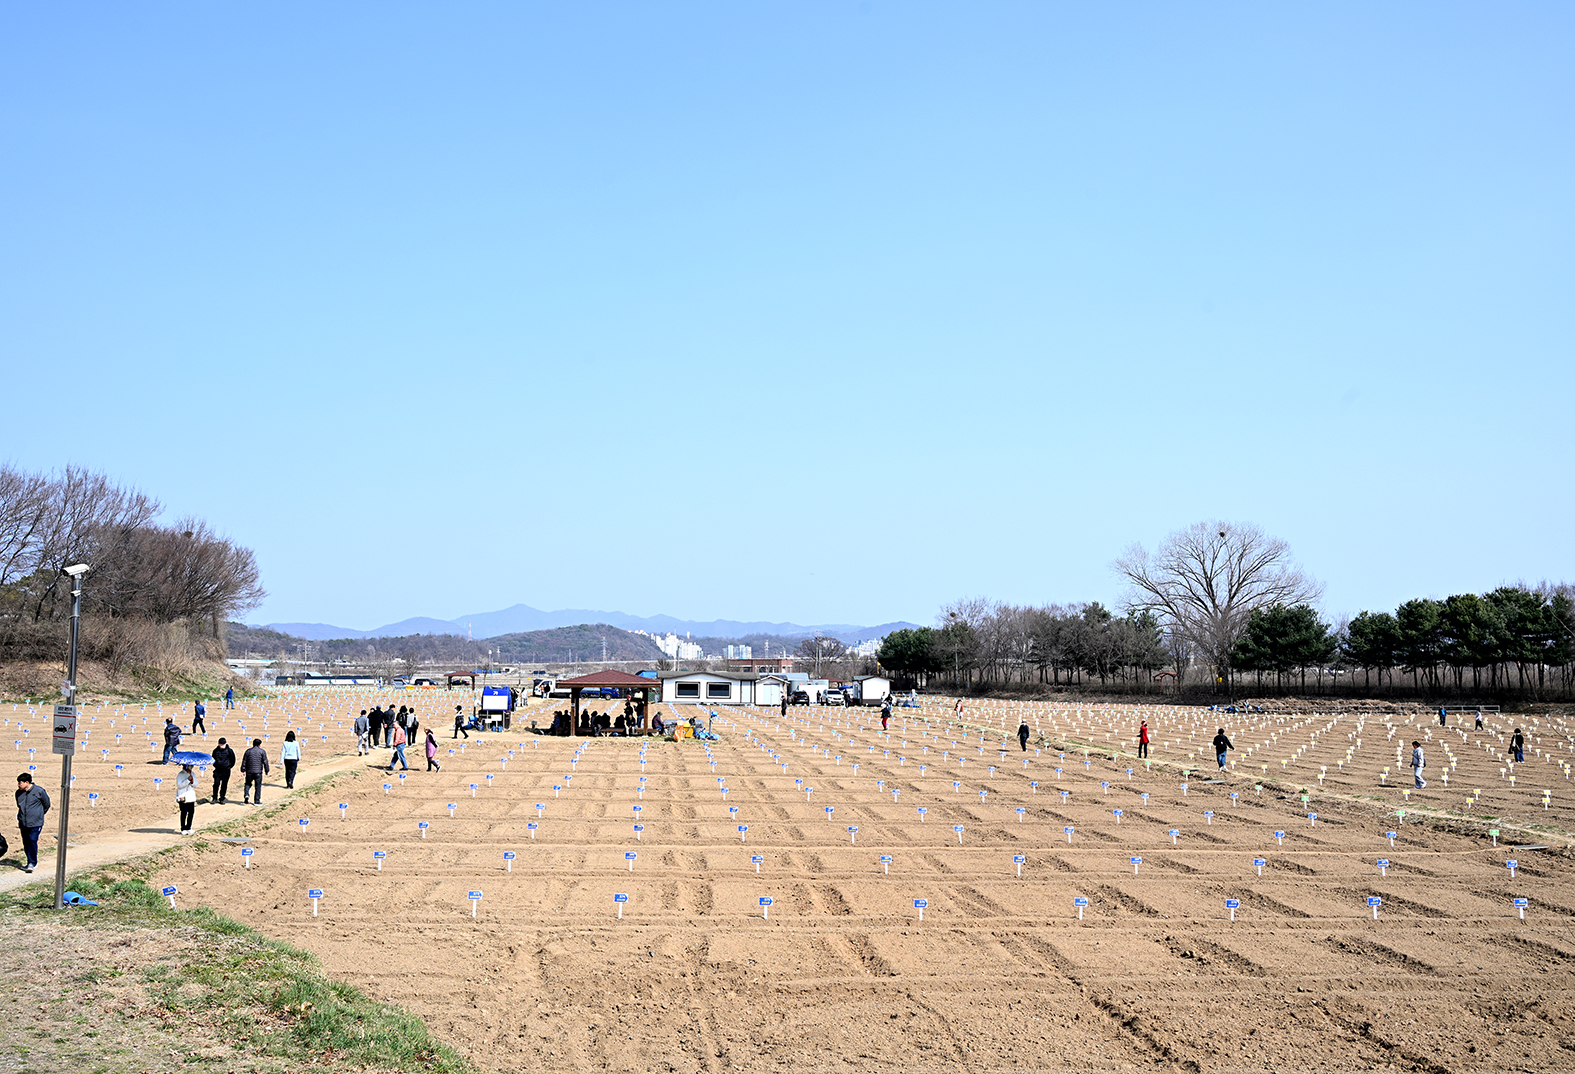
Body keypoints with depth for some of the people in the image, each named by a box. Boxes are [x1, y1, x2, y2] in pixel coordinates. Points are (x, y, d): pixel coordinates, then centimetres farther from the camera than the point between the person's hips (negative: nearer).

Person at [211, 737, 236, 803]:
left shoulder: (229, 751, -5)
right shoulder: (216, 751, 2)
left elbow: (233, 760, 6)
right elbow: (213, 758, 19)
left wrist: (229, 766, 5)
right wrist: (215, 765, 13)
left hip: (226, 771, -1)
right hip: (217, 770, 1)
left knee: (224, 785, 3)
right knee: (216, 784, -5)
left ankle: (222, 799, 13)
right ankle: (215, 798, 4)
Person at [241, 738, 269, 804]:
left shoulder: (248, 751, 8)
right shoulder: (262, 751, 0)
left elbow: (244, 762, 7)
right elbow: (265, 762, -3)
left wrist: (243, 771, 11)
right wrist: (266, 771, 4)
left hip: (249, 771, 2)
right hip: (258, 772, -2)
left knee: (248, 784, 19)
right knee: (258, 786, 5)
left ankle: (246, 794, -5)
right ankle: (257, 801, 7)